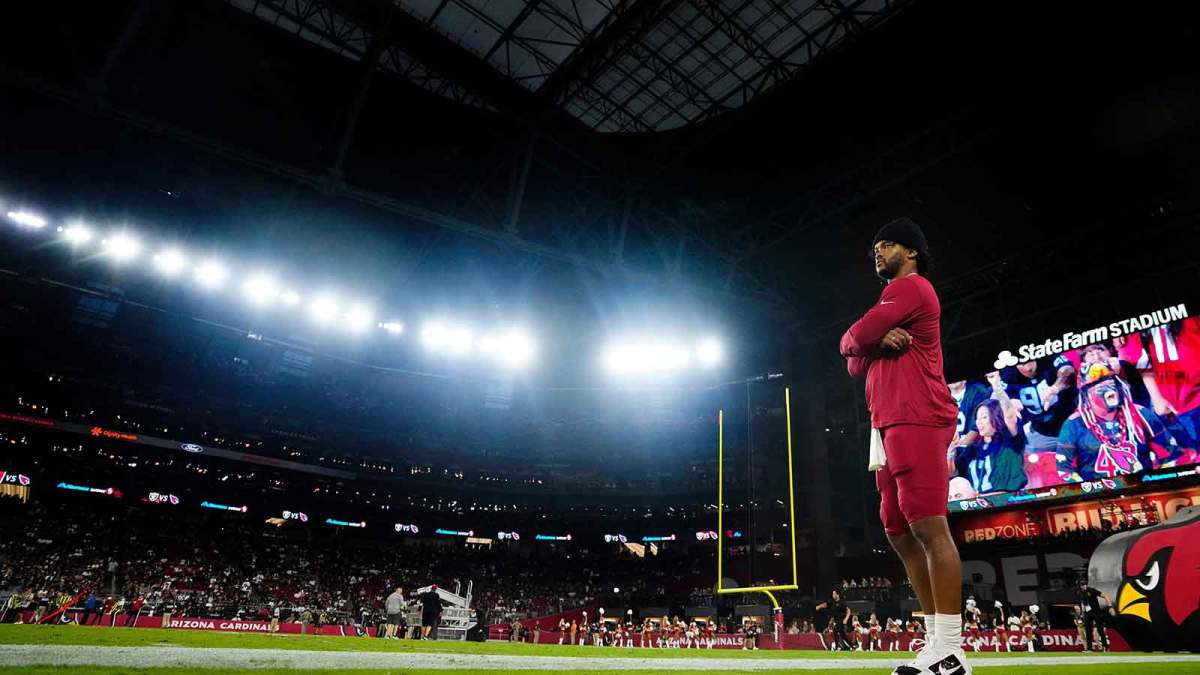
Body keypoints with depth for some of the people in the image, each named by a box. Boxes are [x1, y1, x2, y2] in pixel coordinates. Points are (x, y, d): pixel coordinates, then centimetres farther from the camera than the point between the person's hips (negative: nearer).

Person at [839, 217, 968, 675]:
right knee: (900, 533, 7)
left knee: (928, 527, -14)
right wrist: (880, 343, 0)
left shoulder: (911, 286, 0)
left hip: (916, 421, -10)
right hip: (890, 427, 10)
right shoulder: (896, 298, 30)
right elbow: (855, 364, 20)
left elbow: (852, 341, -11)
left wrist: (858, 341, 12)